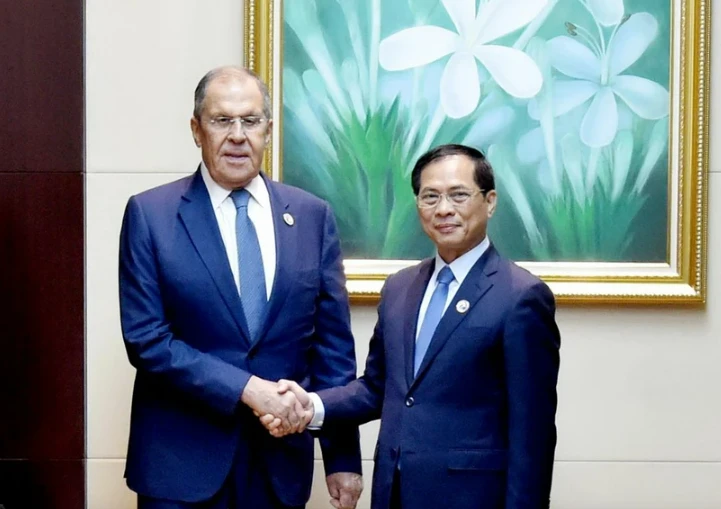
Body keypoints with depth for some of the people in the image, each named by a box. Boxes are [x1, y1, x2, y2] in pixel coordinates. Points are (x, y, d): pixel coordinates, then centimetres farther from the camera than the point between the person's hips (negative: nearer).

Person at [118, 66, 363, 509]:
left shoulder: (313, 216, 3)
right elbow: (146, 339, -10)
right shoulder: (150, 215, -4)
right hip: (182, 458, -2)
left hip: (282, 458, 3)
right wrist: (247, 388, -18)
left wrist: (343, 456, 2)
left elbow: (333, 343, 4)